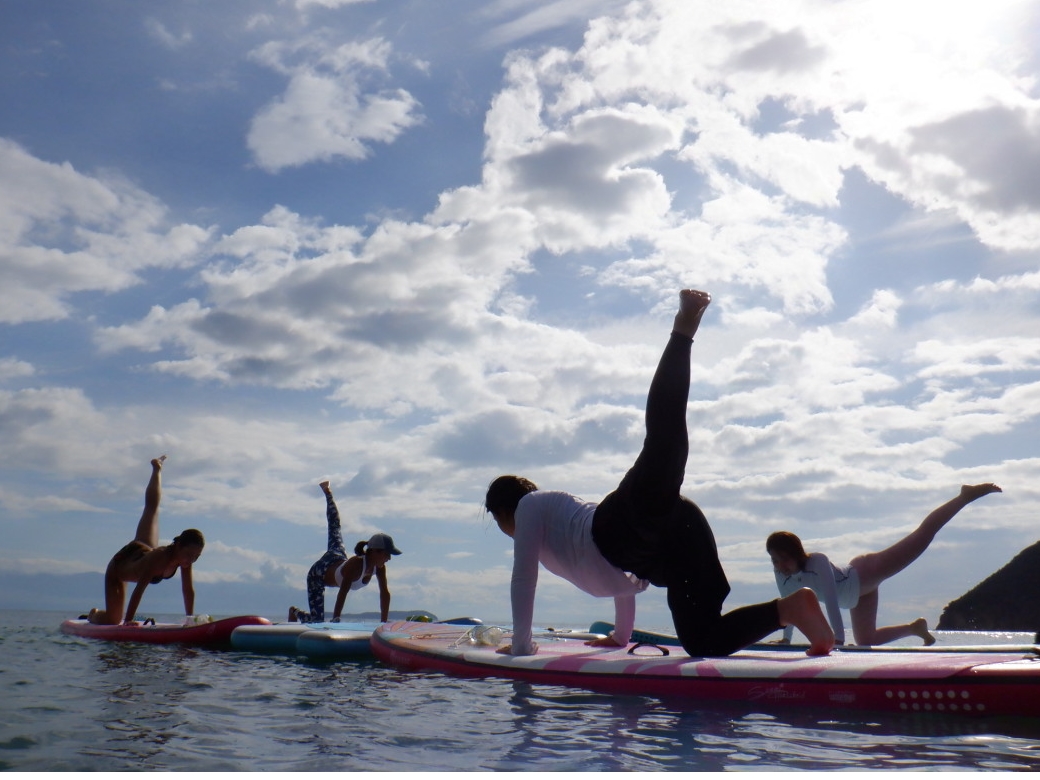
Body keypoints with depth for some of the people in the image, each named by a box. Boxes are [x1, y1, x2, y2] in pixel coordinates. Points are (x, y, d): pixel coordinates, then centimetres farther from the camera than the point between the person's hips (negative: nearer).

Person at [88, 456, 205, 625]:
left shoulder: (184, 557, -32)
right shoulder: (158, 556, -48)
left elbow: (188, 590, -25)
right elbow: (139, 589, -46)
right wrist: (128, 621, -46)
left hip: (143, 547, 5)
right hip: (118, 566, -5)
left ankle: (157, 469, 47)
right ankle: (94, 614, 33)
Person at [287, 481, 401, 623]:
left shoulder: (380, 567, -27)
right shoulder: (355, 564, -46)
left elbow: (385, 593, -24)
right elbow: (342, 593, -46)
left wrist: (384, 622, -27)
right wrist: (335, 622, -48)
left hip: (339, 559, 6)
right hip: (318, 574, -6)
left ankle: (327, 492, 50)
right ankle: (294, 611, 23)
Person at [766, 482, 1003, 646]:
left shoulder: (817, 561, -35)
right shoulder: (781, 574, -15)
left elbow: (831, 601, -40)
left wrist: (838, 639, -43)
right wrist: (786, 638, 1)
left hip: (866, 572, -7)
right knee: (866, 641, 17)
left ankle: (966, 496, 14)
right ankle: (915, 627, 41)